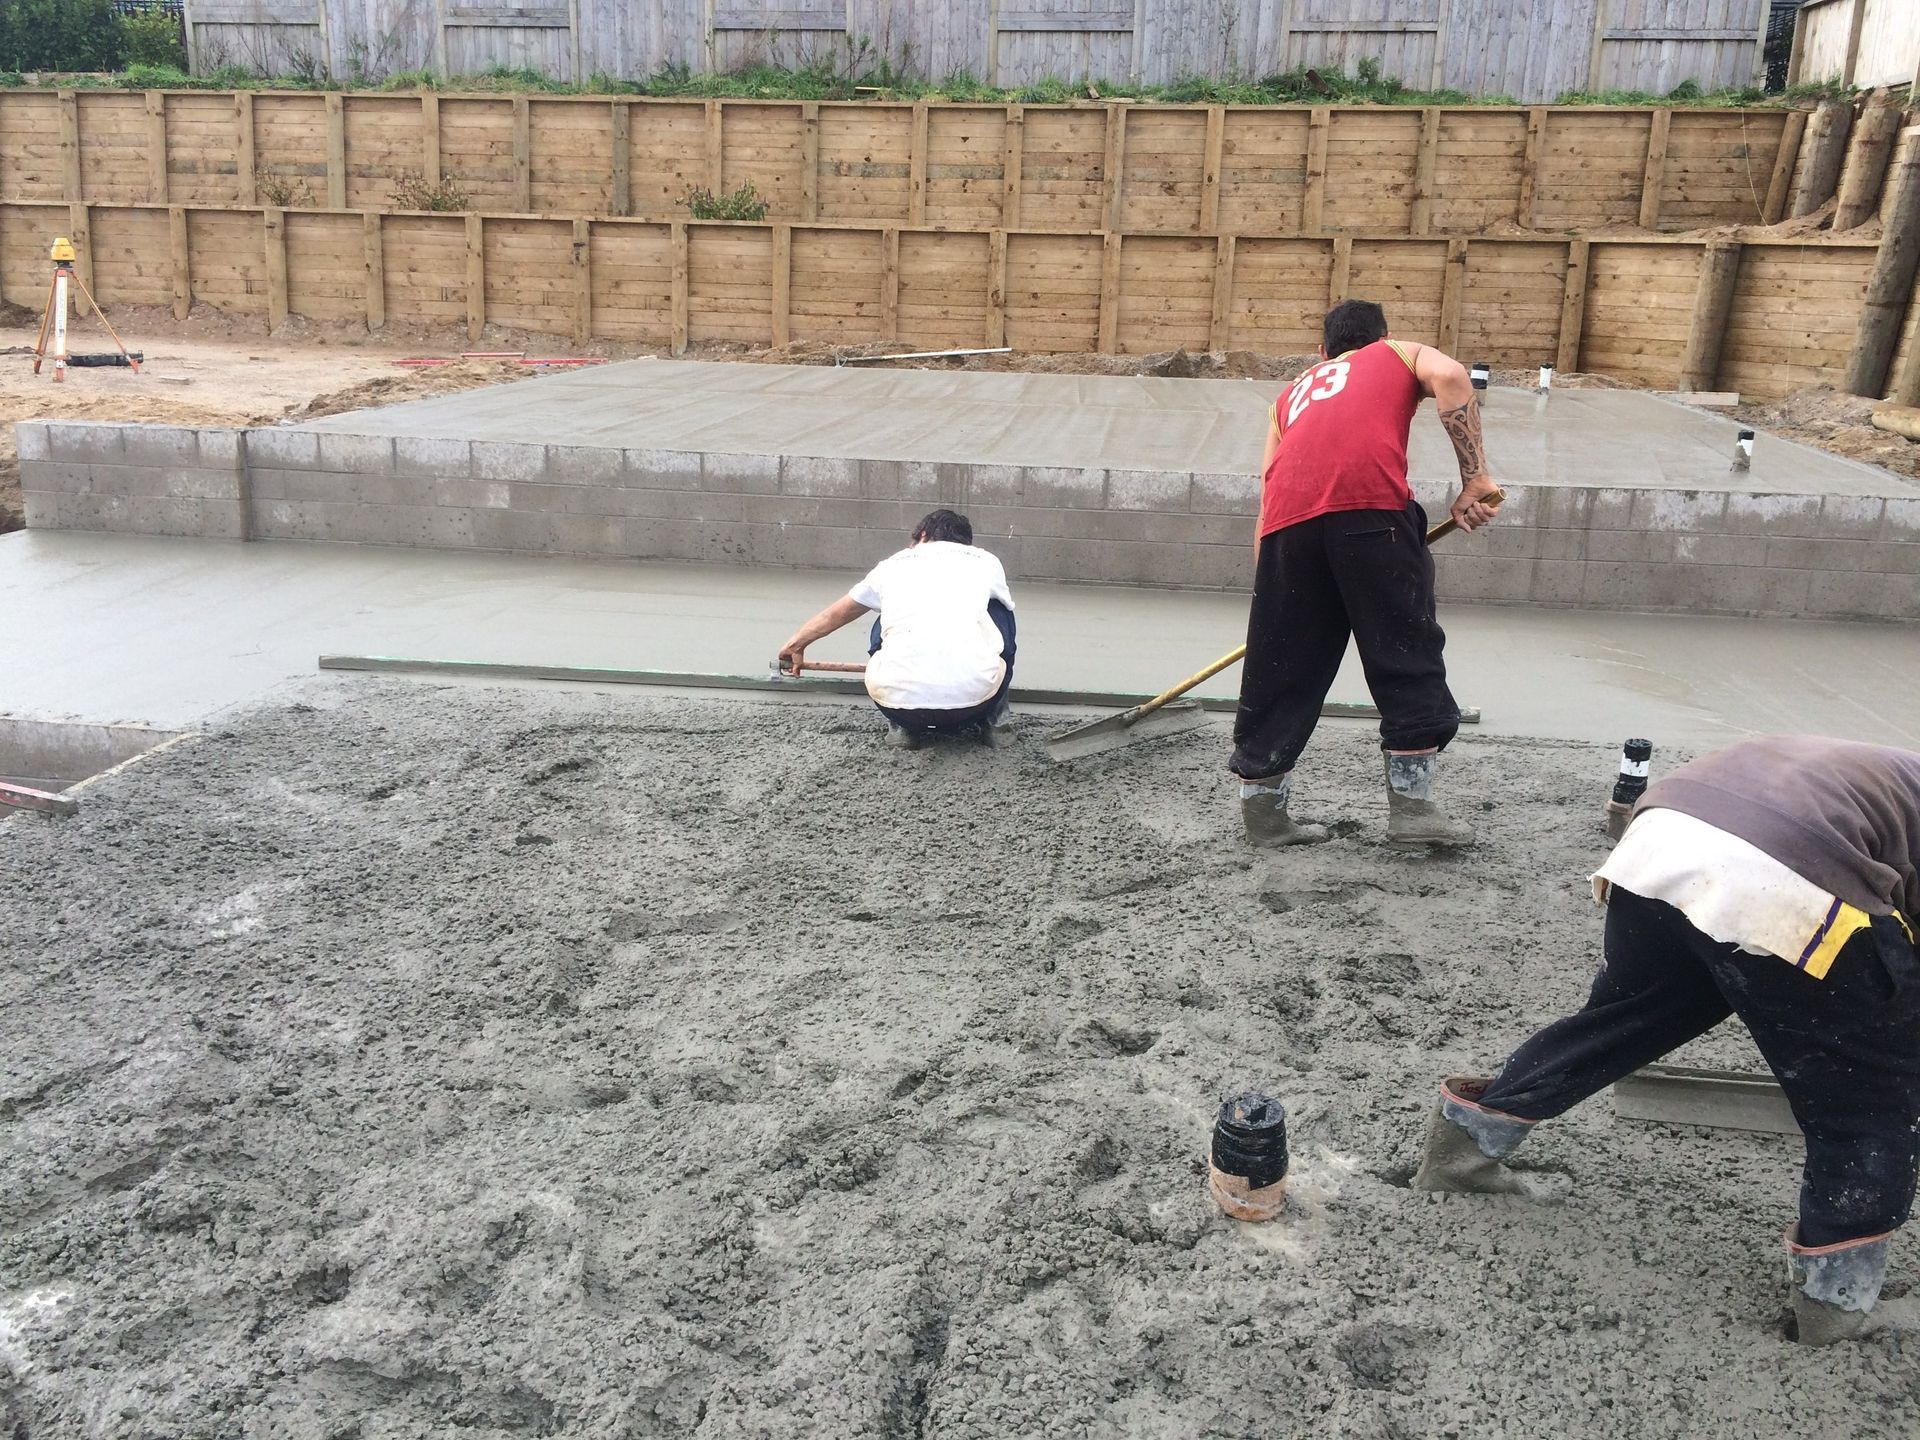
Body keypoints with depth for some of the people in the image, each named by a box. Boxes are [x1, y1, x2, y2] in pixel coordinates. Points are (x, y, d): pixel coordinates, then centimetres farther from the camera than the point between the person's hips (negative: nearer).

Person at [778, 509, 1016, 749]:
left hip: (899, 697, 1)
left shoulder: (894, 564, 26)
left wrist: (796, 644, 62)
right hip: (974, 695, -1)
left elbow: (835, 613, 42)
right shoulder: (986, 562, 24)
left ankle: (902, 726, 22)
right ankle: (995, 719, 24)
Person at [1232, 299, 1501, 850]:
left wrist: (1270, 585, 32)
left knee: (1279, 665, 10)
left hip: (1290, 518, 4)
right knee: (1406, 654, 5)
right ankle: (1410, 805, 6)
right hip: (1369, 505, -4)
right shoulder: (1401, 354, 28)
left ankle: (1261, 809, 16)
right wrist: (1474, 478, 2)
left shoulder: (1291, 395, 36)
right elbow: (1450, 376, 3)